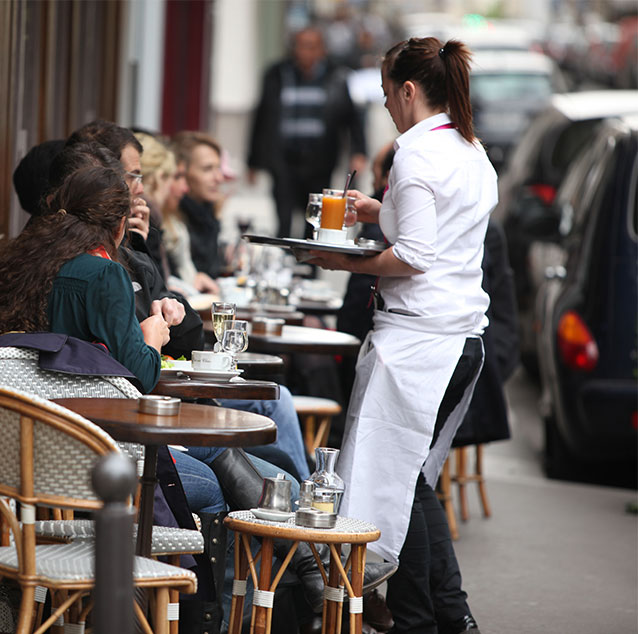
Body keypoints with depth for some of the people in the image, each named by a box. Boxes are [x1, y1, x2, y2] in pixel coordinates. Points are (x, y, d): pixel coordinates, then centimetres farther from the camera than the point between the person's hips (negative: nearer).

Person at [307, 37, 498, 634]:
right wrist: (384, 211, 27)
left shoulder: (416, 152, -12)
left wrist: (348, 264, -7)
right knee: (416, 479, 16)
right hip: (466, 338, 9)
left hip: (416, 338, -9)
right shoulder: (475, 154, 14)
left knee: (392, 478, -1)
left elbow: (414, 257, -18)